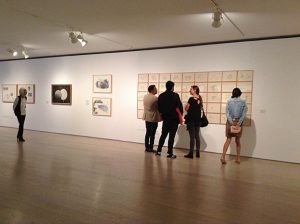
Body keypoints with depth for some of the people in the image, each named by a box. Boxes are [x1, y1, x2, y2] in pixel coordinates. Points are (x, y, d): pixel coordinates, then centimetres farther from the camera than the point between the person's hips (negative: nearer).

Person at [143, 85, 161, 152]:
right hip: (153, 118, -7)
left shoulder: (145, 97, 5)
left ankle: (146, 147, 17)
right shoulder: (155, 98, -18)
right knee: (152, 134, 1)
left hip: (147, 118, 7)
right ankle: (150, 148, 6)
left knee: (147, 133, 12)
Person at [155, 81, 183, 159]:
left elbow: (159, 107, 6)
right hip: (174, 118, -4)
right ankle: (170, 153, 4)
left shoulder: (161, 96, 1)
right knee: (171, 136, 1)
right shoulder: (175, 95, -13)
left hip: (165, 118, 5)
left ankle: (159, 150, 18)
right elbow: (180, 106, -12)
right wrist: (180, 114, 4)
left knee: (163, 135, 17)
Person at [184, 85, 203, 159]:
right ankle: (198, 153, 14)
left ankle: (191, 153, 0)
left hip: (191, 119, -6)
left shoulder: (191, 99, -13)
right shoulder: (200, 99, 7)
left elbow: (186, 109, -8)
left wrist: (187, 105, 10)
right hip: (198, 119, 6)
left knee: (192, 137, -4)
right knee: (197, 136, 10)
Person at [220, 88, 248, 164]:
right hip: (239, 122, 0)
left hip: (230, 122, 0)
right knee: (238, 140, 13)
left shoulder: (229, 101, 1)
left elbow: (227, 113, -7)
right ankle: (238, 158, 20)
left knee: (228, 139, 4)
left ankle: (223, 156, -10)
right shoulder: (243, 102, 1)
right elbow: (244, 114, -7)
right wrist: (239, 123, -12)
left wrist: (232, 122, -12)